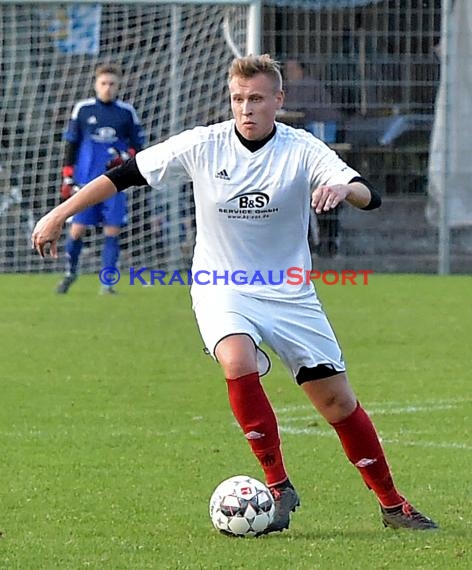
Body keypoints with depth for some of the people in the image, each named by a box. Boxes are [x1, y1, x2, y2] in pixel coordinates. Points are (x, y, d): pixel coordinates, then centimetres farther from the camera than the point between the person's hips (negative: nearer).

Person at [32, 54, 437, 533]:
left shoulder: (302, 151, -10)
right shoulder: (202, 145, -9)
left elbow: (368, 197, -21)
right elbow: (127, 174, -1)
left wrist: (344, 188, -45)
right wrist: (59, 215, -3)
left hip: (289, 292, 1)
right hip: (222, 289, -1)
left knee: (337, 401, 0)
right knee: (238, 361, -31)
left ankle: (392, 505, 18)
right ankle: (278, 486, -18)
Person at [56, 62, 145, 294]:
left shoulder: (127, 112, 5)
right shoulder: (82, 109, 4)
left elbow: (138, 144, 12)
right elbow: (71, 144, 9)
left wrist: (126, 157, -9)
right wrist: (67, 178, 5)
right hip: (86, 180, 0)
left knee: (112, 231, -4)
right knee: (77, 229, -4)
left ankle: (107, 282, 3)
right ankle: (70, 273, 19)